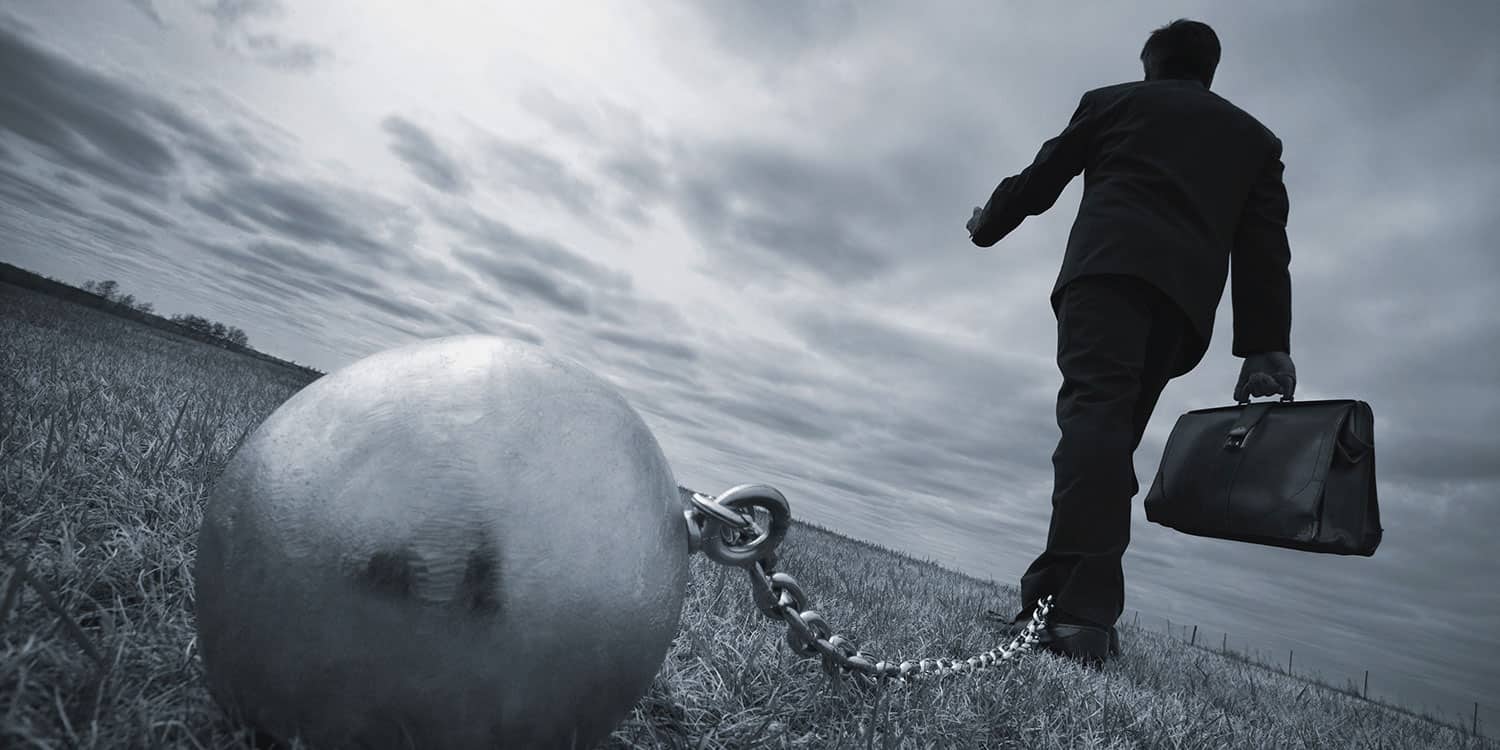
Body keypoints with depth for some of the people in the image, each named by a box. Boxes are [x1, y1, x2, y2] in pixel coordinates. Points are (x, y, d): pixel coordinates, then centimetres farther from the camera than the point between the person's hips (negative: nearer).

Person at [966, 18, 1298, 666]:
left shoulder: (1113, 99, 25)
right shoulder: (1255, 137, 31)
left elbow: (1041, 177, 25)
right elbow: (1264, 248, 19)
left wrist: (987, 223, 43)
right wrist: (1265, 350, 11)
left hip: (1109, 265, -3)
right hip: (1186, 299, 4)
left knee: (1093, 414, -20)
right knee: (1113, 434, 3)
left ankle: (1079, 608, -37)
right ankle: (1083, 610, -5)